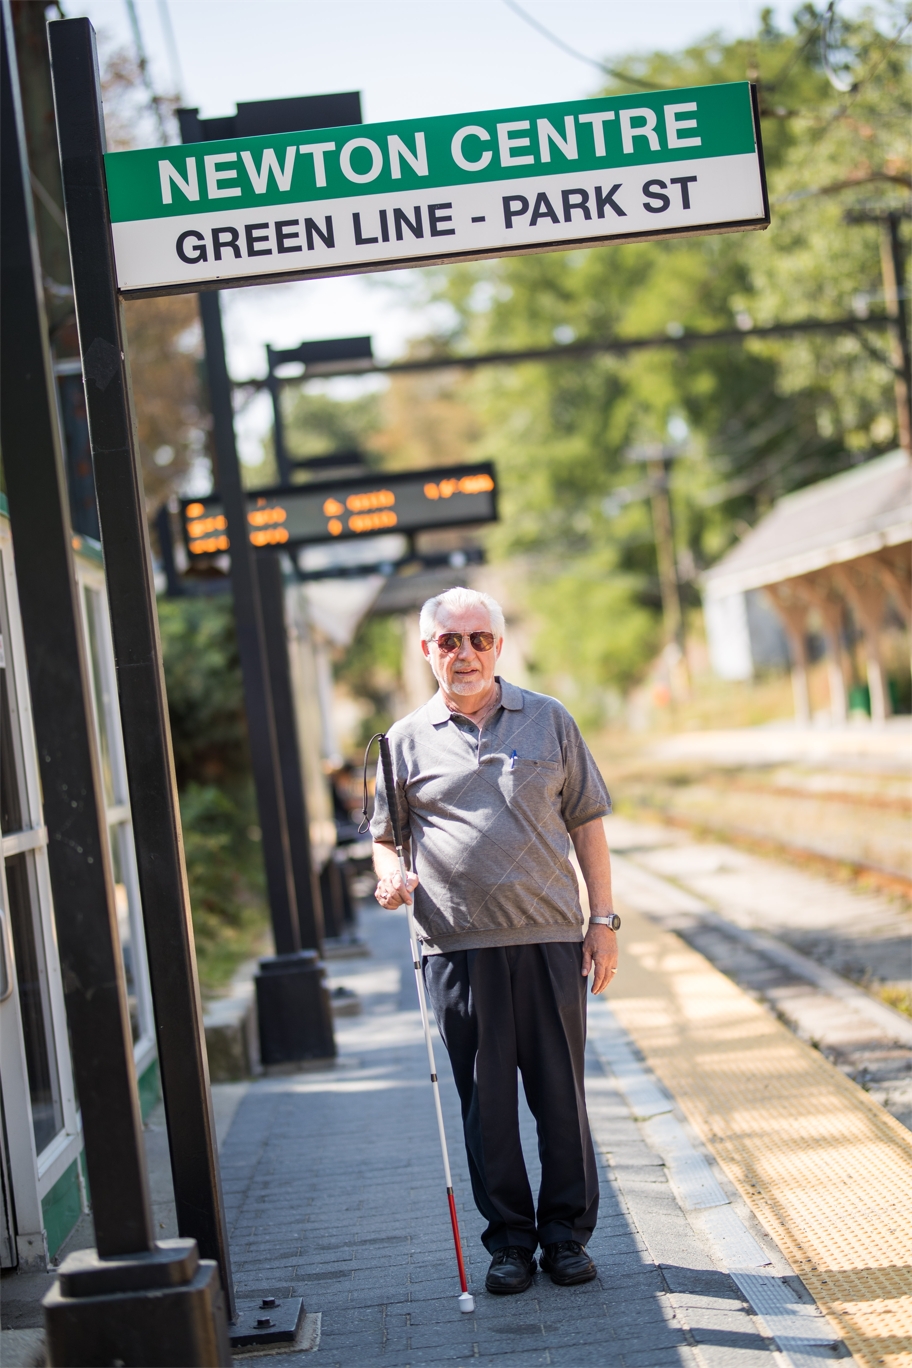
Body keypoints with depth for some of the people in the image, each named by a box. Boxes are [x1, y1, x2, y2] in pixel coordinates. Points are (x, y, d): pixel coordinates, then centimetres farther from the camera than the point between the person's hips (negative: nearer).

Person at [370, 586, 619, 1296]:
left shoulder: (549, 720, 9)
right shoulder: (407, 741, 8)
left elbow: (586, 823, 10)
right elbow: (385, 833, 15)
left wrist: (603, 919, 4)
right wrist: (390, 874, -8)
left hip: (550, 937, 0)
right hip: (459, 945, 0)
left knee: (561, 1090, 4)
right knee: (485, 1098, 4)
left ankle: (567, 1231, 17)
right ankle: (510, 1239, 16)